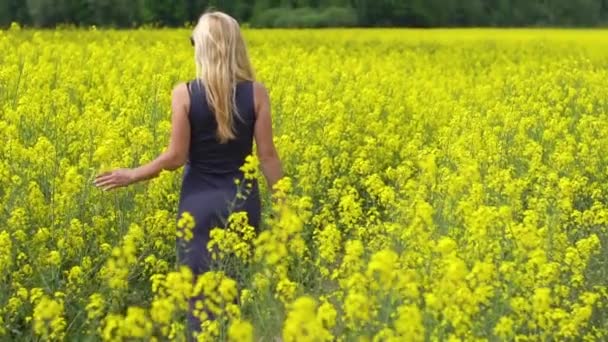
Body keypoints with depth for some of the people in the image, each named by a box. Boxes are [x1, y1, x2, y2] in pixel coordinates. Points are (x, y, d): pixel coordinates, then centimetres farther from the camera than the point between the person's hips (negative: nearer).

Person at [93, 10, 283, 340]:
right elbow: (267, 155, -4)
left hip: (199, 201, -2)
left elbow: (176, 157, -9)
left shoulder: (184, 94, -10)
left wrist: (131, 176, 6)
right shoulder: (256, 92, -5)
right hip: (242, 200, 2)